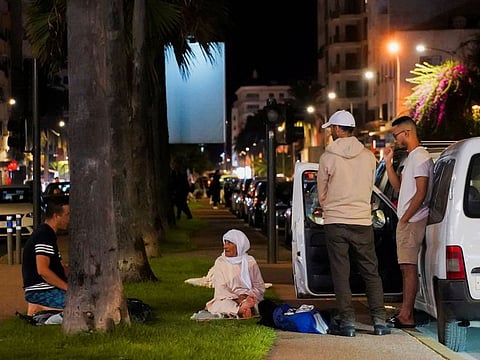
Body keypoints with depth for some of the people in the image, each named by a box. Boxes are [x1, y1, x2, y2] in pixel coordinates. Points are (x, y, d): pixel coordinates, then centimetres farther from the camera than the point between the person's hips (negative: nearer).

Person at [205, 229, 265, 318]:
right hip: (228, 299, -1)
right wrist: (238, 300, -20)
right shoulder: (220, 262, 5)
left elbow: (260, 286, 5)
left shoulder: (250, 262, 8)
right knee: (222, 304, -35)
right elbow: (221, 289, -4)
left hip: (249, 297, 1)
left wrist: (245, 296, -14)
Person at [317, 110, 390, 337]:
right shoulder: (368, 156, 2)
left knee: (340, 274, 2)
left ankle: (347, 321, 0)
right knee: (371, 273, 8)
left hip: (335, 223, -3)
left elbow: (322, 193, 5)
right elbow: (369, 188, 13)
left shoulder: (328, 158, -6)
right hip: (363, 221, 3)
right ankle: (379, 321, 6)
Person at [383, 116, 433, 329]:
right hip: (407, 221, 10)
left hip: (413, 221, -10)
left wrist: (405, 218, -17)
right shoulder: (412, 157, 19)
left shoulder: (420, 157, -13)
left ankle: (406, 316, -11)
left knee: (408, 267, -10)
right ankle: (405, 313, 14)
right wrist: (388, 163, 14)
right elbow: (398, 186, 22)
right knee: (406, 267, 10)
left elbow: (421, 193, -19)